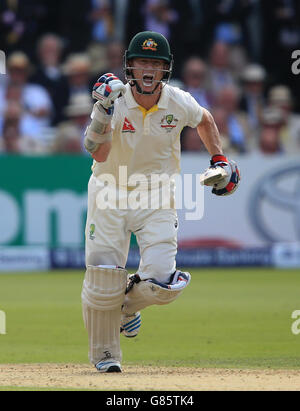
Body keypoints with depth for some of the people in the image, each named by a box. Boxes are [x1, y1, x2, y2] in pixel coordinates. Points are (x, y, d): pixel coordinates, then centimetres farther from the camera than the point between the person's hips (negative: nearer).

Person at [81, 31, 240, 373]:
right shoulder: (115, 101, -17)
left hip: (156, 198, 1)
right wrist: (105, 111, -43)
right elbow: (98, 154, -32)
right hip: (110, 194, -1)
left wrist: (219, 161, 13)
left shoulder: (179, 103, -9)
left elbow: (204, 120, 17)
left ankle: (127, 303, 22)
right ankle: (104, 355, 16)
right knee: (103, 279, -7)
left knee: (161, 283, -15)